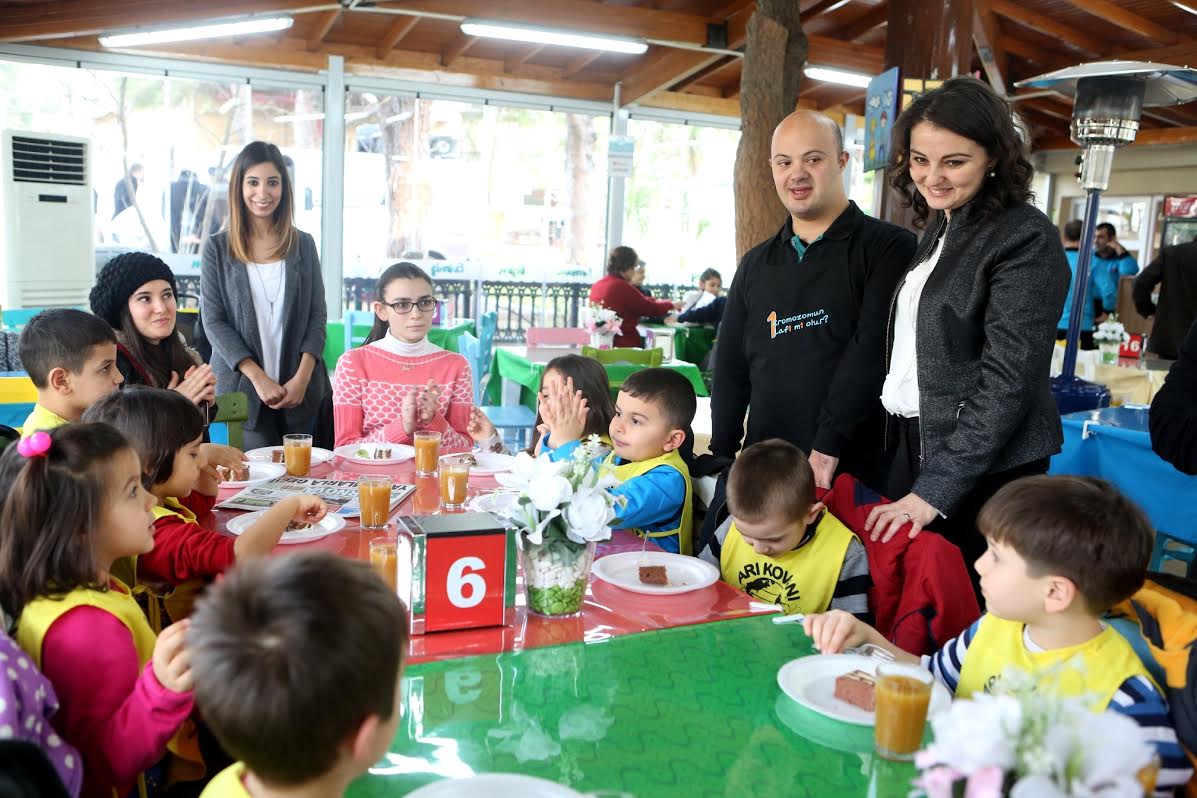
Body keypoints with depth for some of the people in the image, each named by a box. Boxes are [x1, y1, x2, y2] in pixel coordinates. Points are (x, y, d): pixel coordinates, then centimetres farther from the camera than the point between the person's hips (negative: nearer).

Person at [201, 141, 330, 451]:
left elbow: (317, 315, 5)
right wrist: (258, 378, -12)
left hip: (301, 390, 2)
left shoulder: (303, 244, 8)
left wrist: (302, 377, -8)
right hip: (242, 387, -1)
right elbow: (213, 321, -2)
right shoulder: (217, 248, 3)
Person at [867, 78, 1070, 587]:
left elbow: (1008, 381, -19)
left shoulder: (1025, 239, -14)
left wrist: (934, 489, -21)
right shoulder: (939, 227, 11)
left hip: (983, 464, -7)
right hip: (913, 441, 7)